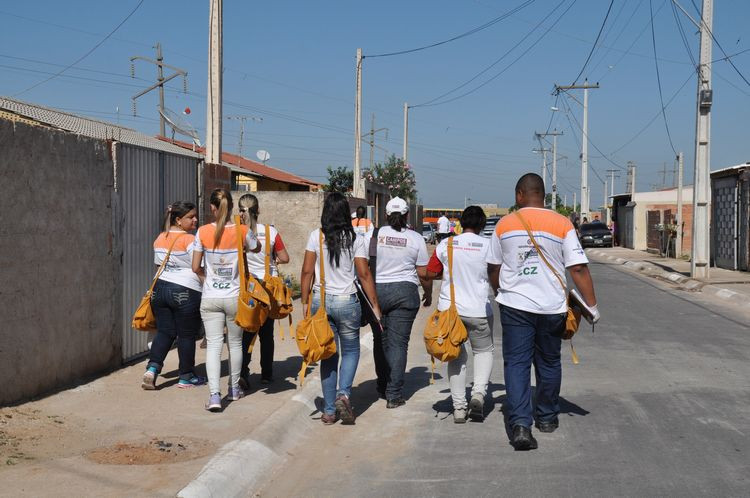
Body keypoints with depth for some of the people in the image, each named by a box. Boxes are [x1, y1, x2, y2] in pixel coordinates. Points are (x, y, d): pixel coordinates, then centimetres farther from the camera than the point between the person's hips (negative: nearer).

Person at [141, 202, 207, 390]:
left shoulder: (160, 239, 10)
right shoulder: (190, 240, -13)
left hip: (160, 288, 7)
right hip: (186, 291, -6)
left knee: (164, 331, 12)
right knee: (187, 335, 5)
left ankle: (152, 368, -5)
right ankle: (186, 377, 15)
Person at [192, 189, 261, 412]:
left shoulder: (203, 232, -6)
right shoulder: (242, 231, -7)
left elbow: (195, 268, -1)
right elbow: (257, 248, 14)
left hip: (210, 298, -1)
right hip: (235, 297, 1)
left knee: (213, 345, -2)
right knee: (235, 343, 16)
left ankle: (214, 395, -14)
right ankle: (234, 389, 30)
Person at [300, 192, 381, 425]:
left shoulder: (316, 236, -2)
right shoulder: (355, 239, -4)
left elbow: (307, 271, -2)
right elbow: (364, 275, -4)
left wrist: (305, 302, 6)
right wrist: (375, 306, 1)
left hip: (320, 301, 1)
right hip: (347, 301, -1)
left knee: (328, 355, 11)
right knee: (350, 350, 16)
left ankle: (329, 411, 13)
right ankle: (343, 393, -7)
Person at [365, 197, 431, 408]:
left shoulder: (373, 234, 0)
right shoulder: (415, 239, -1)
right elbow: (423, 273, 0)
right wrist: (428, 293, 16)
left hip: (376, 291, 2)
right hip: (405, 292, -1)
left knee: (380, 341, 15)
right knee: (398, 343, 0)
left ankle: (383, 388, 25)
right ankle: (394, 394, -1)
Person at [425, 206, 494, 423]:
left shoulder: (446, 245, 1)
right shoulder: (488, 245, -5)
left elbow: (430, 273, 6)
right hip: (478, 310, -2)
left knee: (456, 356, 13)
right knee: (484, 351, 18)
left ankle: (459, 407, 10)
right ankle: (479, 392, -5)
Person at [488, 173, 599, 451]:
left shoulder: (504, 225, 1)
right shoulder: (562, 225, -4)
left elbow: (493, 268, 10)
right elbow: (578, 268, -7)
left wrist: (498, 293, 28)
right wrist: (592, 305, 0)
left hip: (514, 305, 0)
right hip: (551, 306, 0)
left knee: (516, 364, 1)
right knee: (549, 363, 17)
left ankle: (520, 424, -13)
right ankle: (547, 418, 31)